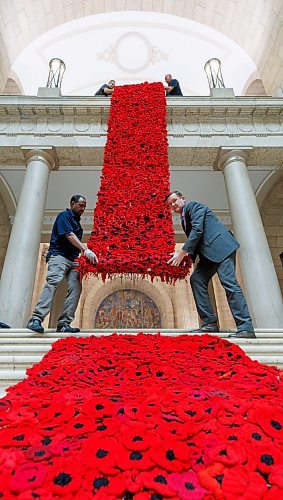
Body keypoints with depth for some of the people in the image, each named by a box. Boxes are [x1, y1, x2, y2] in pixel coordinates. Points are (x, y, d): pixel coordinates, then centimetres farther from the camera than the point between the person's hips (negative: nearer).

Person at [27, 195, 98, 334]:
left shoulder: (77, 221, 25)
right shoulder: (64, 216, 1)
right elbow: (69, 236, -14)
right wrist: (86, 250, -24)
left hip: (73, 259, 8)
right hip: (59, 255, -8)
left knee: (75, 288, -9)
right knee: (52, 282, -25)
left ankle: (64, 324, -10)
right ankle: (36, 320, -30)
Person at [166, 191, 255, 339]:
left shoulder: (194, 206, 0)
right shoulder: (184, 219, 25)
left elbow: (197, 230, -15)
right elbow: (194, 242, 24)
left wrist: (182, 253, -17)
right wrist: (189, 258, 7)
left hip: (221, 247, -9)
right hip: (209, 253, 9)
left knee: (228, 282, -17)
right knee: (196, 279, -2)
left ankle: (246, 328, -16)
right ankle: (210, 323, -2)